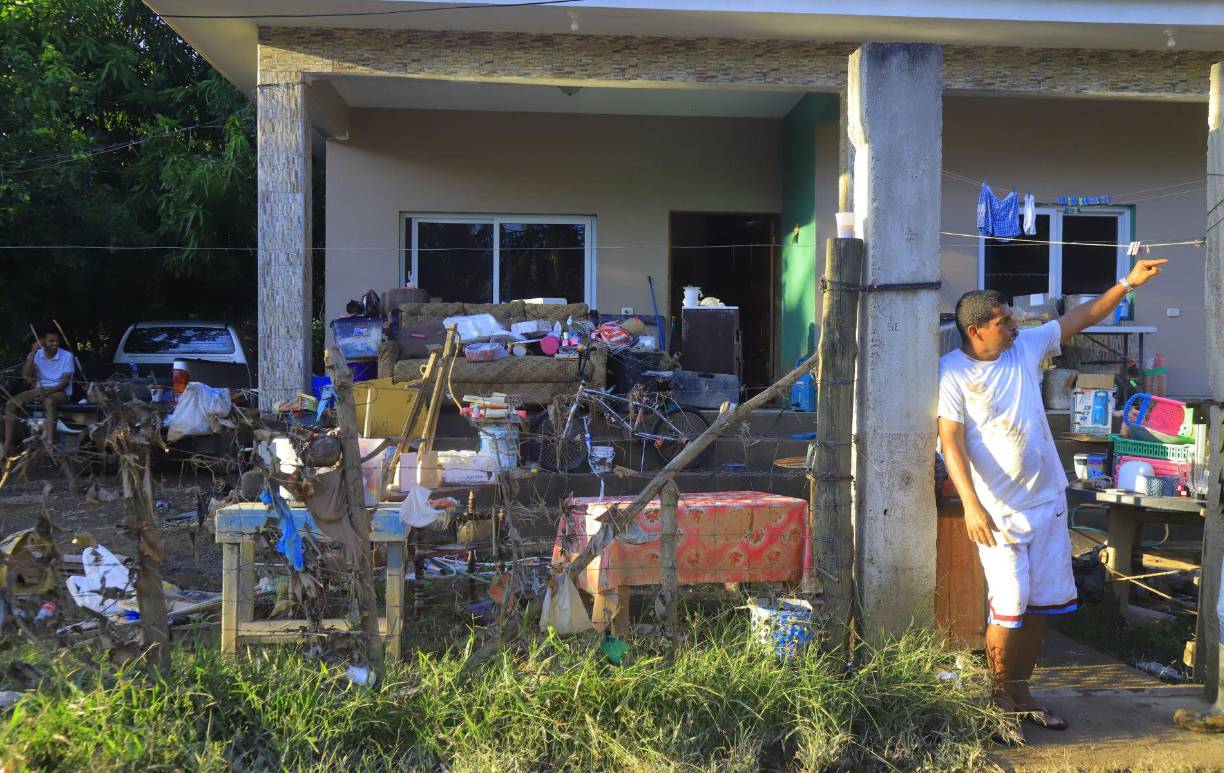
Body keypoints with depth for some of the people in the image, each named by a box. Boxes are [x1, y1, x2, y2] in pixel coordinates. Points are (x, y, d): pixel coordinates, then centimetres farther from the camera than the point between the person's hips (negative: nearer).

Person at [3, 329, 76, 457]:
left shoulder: (66, 356, -7)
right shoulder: (36, 354, 3)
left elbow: (65, 382, -10)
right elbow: (25, 376, -8)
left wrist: (47, 392, -25)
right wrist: (33, 353, -14)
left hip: (59, 390, -5)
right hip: (40, 389, 5)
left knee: (49, 401, -40)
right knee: (11, 404, -17)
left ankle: (50, 443, -50)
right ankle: (8, 445, -16)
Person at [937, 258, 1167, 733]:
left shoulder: (1025, 347, 4)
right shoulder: (952, 372, -12)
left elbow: (1078, 318, 15)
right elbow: (950, 441, -18)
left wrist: (1128, 283, 8)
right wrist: (971, 505, -26)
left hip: (1048, 502, 6)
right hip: (998, 511, -6)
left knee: (1040, 605, 12)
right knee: (1009, 609, -4)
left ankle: (1021, 694, 26)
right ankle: (1000, 700, 15)